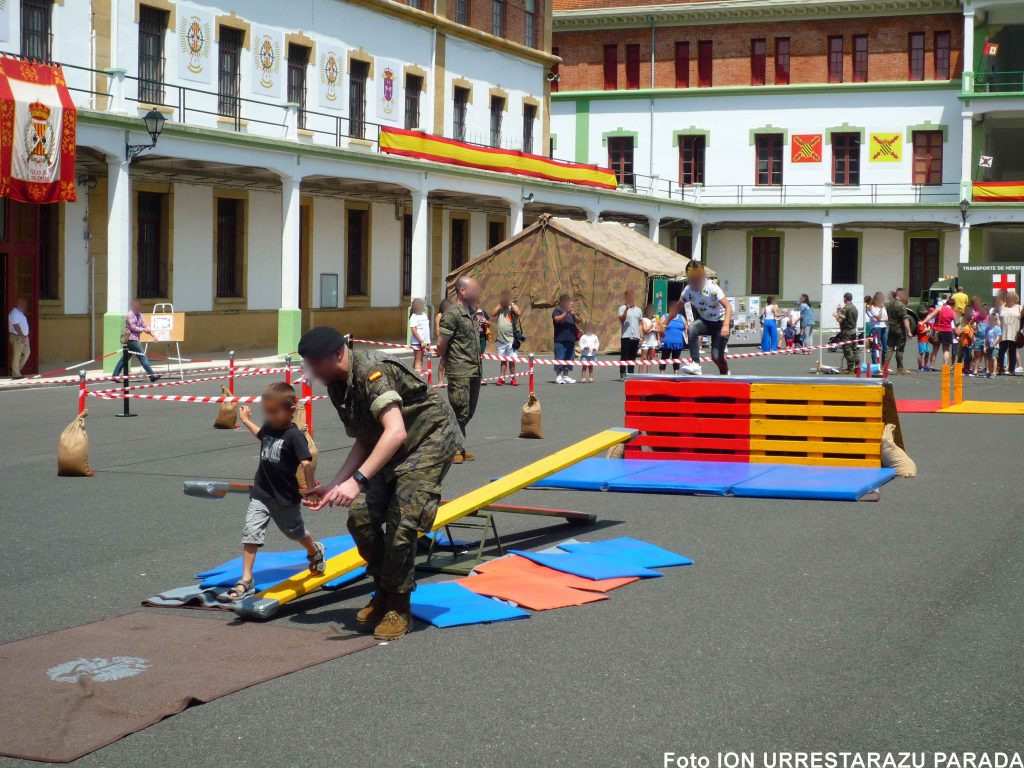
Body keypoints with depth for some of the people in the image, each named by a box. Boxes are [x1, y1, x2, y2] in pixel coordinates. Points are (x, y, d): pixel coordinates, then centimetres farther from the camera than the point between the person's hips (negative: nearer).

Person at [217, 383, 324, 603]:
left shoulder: (294, 436, -20)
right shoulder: (268, 427, 1)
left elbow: (306, 463, -25)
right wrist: (246, 420, 39)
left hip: (286, 496, -5)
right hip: (261, 494, 5)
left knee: (295, 531, 19)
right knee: (250, 533, -8)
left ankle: (315, 551, 52)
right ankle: (246, 582, -8)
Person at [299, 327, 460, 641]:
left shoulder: (372, 372, -29)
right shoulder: (338, 385, 1)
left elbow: (396, 432, -41)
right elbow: (365, 442, 9)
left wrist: (357, 480, -46)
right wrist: (333, 486, 0)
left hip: (431, 438, -8)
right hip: (394, 449, 9)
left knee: (400, 524, -16)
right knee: (361, 515, -6)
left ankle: (399, 609, 0)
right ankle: (383, 594, 13)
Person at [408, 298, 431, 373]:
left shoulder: (424, 314, 13)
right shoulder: (414, 316, -11)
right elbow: (413, 330, -17)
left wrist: (428, 342, 16)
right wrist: (421, 341, -21)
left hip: (424, 342, 8)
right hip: (417, 342, -8)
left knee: (419, 361, 12)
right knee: (418, 361, -9)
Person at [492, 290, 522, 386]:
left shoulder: (513, 307, 0)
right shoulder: (500, 308, 9)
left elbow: (519, 313, -19)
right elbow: (494, 313, -7)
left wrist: (512, 304, -10)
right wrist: (500, 304, -3)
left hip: (511, 339, -3)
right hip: (500, 340, 3)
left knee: (511, 360, -2)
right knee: (503, 360, 8)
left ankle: (513, 378, 6)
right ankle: (501, 378, 10)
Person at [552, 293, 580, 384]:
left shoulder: (571, 311, 21)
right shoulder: (557, 311, 0)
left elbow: (578, 321, 11)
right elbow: (558, 319, -18)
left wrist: (574, 315, -9)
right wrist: (566, 313, -29)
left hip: (570, 339, 7)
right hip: (560, 339, -7)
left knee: (569, 359, 8)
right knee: (560, 358, -9)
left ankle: (566, 376, 14)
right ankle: (558, 376, -7)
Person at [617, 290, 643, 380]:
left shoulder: (638, 310, 15)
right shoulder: (622, 308, 1)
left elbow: (640, 324, 17)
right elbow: (621, 319, -13)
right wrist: (627, 308, -22)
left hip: (636, 337, 4)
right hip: (626, 336, -4)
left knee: (632, 357, 7)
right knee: (624, 357, -5)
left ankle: (630, 374, 11)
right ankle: (623, 373, -4)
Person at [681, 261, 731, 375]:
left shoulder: (712, 288, -25)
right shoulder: (688, 291, -12)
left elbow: (728, 306, -29)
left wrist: (726, 326, -43)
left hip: (720, 322, -4)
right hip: (705, 321, 4)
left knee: (716, 356, -13)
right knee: (691, 329, -31)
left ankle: (725, 373, 22)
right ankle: (695, 364, -33)